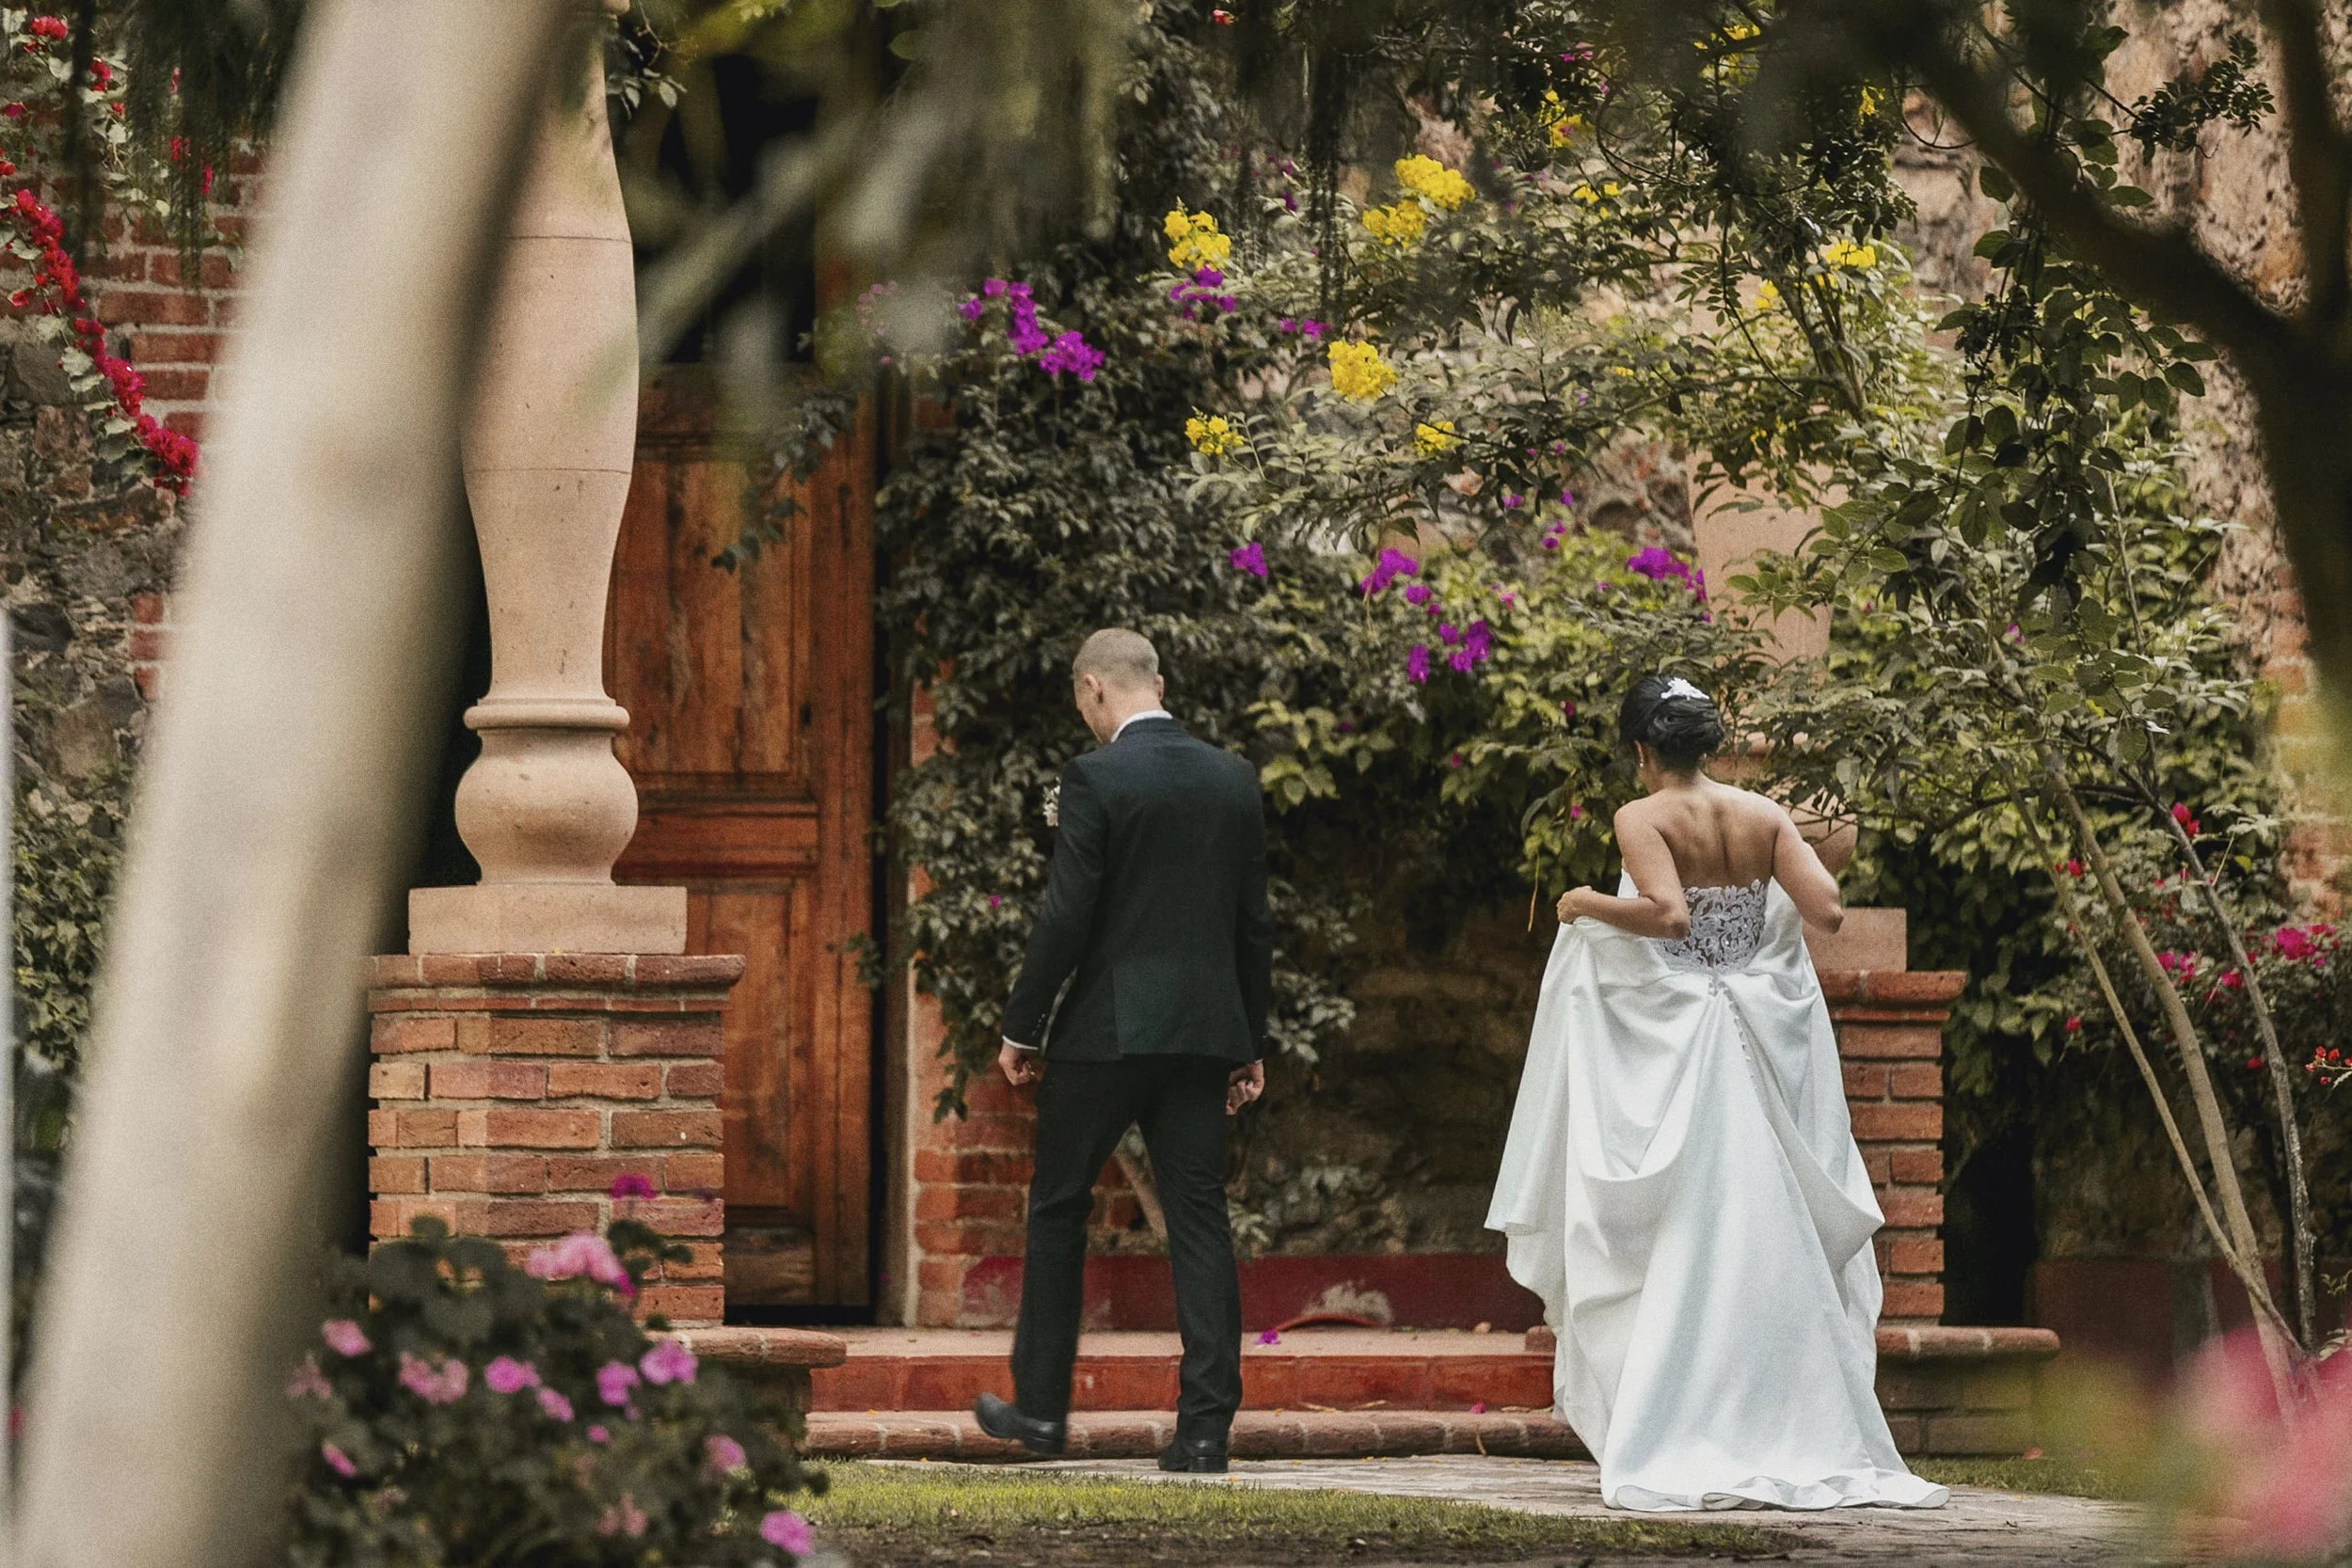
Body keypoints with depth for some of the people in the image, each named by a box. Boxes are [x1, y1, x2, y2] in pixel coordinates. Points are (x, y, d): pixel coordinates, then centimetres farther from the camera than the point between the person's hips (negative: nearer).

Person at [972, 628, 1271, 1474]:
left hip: (1108, 1027, -5)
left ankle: (1041, 1404, 17)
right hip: (1204, 1029, 5)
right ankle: (1205, 1425, -4)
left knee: (1058, 1206, 11)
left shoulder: (1096, 778, -11)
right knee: (1198, 1216, 3)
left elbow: (1066, 915, -13)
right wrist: (1250, 1041, 18)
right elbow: (1254, 920, 11)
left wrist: (1022, 1027, -3)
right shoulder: (1234, 779, 7)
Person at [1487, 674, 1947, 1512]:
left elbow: (1667, 914, -23)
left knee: (1682, 1247, -1)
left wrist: (1589, 904, -7)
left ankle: (1682, 1452, -4)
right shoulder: (1765, 815, 3)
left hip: (1675, 1046, -4)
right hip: (1766, 1042, 4)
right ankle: (1805, 1438, 8)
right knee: (1771, 1244, 9)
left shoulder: (1643, 819, -8)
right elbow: (1826, 909, -5)